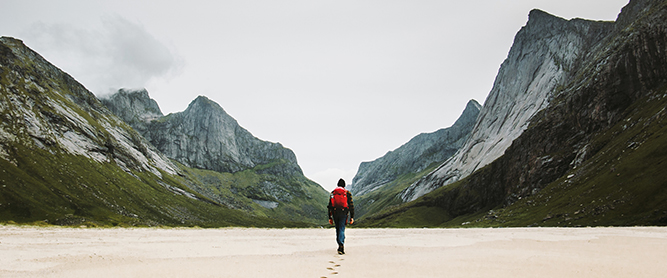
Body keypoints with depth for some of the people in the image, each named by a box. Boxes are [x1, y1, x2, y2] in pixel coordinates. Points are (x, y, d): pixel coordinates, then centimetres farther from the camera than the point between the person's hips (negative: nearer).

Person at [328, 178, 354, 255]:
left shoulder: (333, 193, 10)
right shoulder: (348, 193, 5)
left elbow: (330, 206, 7)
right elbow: (351, 206, 0)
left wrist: (330, 218, 10)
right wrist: (352, 217, 3)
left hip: (335, 213, 2)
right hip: (343, 214, -2)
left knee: (338, 230, 16)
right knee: (341, 230, -5)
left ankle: (341, 246, 21)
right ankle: (341, 245, -25)